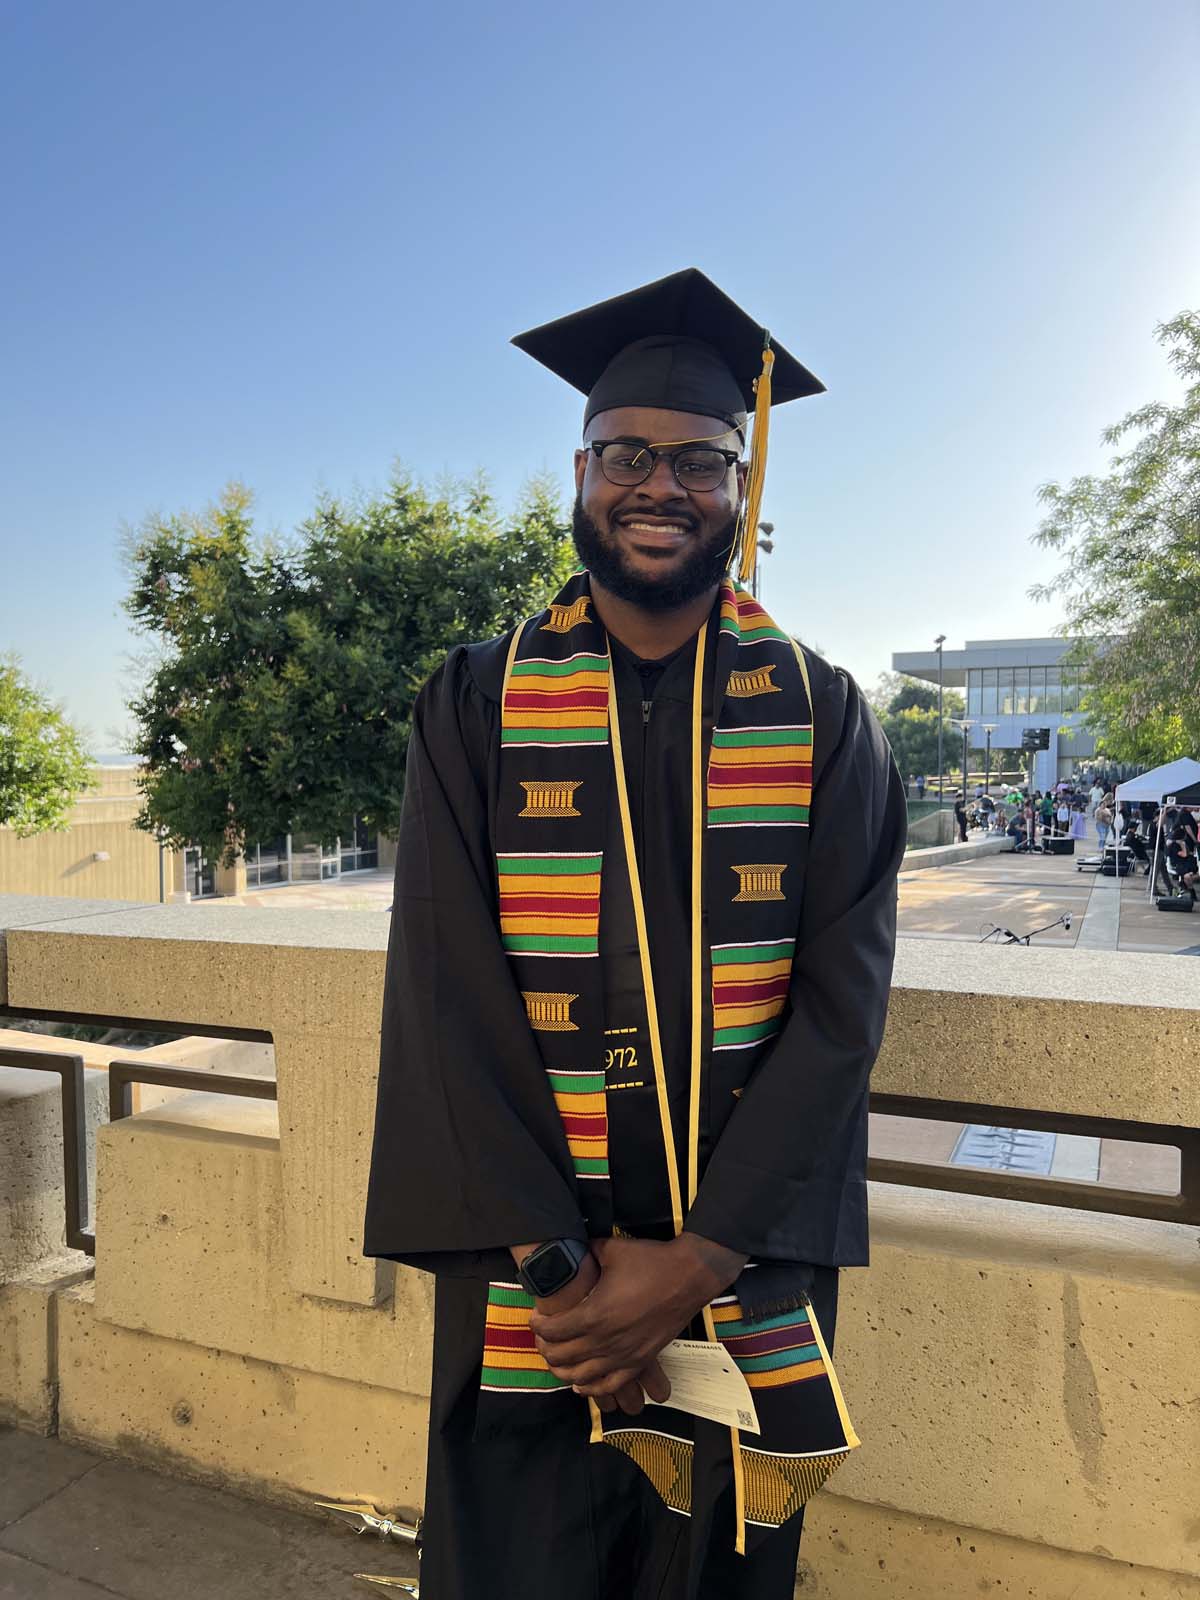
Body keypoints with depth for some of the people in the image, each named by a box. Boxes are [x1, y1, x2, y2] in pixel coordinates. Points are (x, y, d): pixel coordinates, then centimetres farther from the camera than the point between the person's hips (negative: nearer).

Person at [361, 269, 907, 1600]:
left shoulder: (822, 720, -1)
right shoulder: (477, 706, -3)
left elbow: (841, 1005, -8)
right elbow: (445, 996, -9)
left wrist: (698, 1262, -14)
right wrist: (554, 1263, -14)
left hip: (746, 1280, 1)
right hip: (528, 1278, 0)